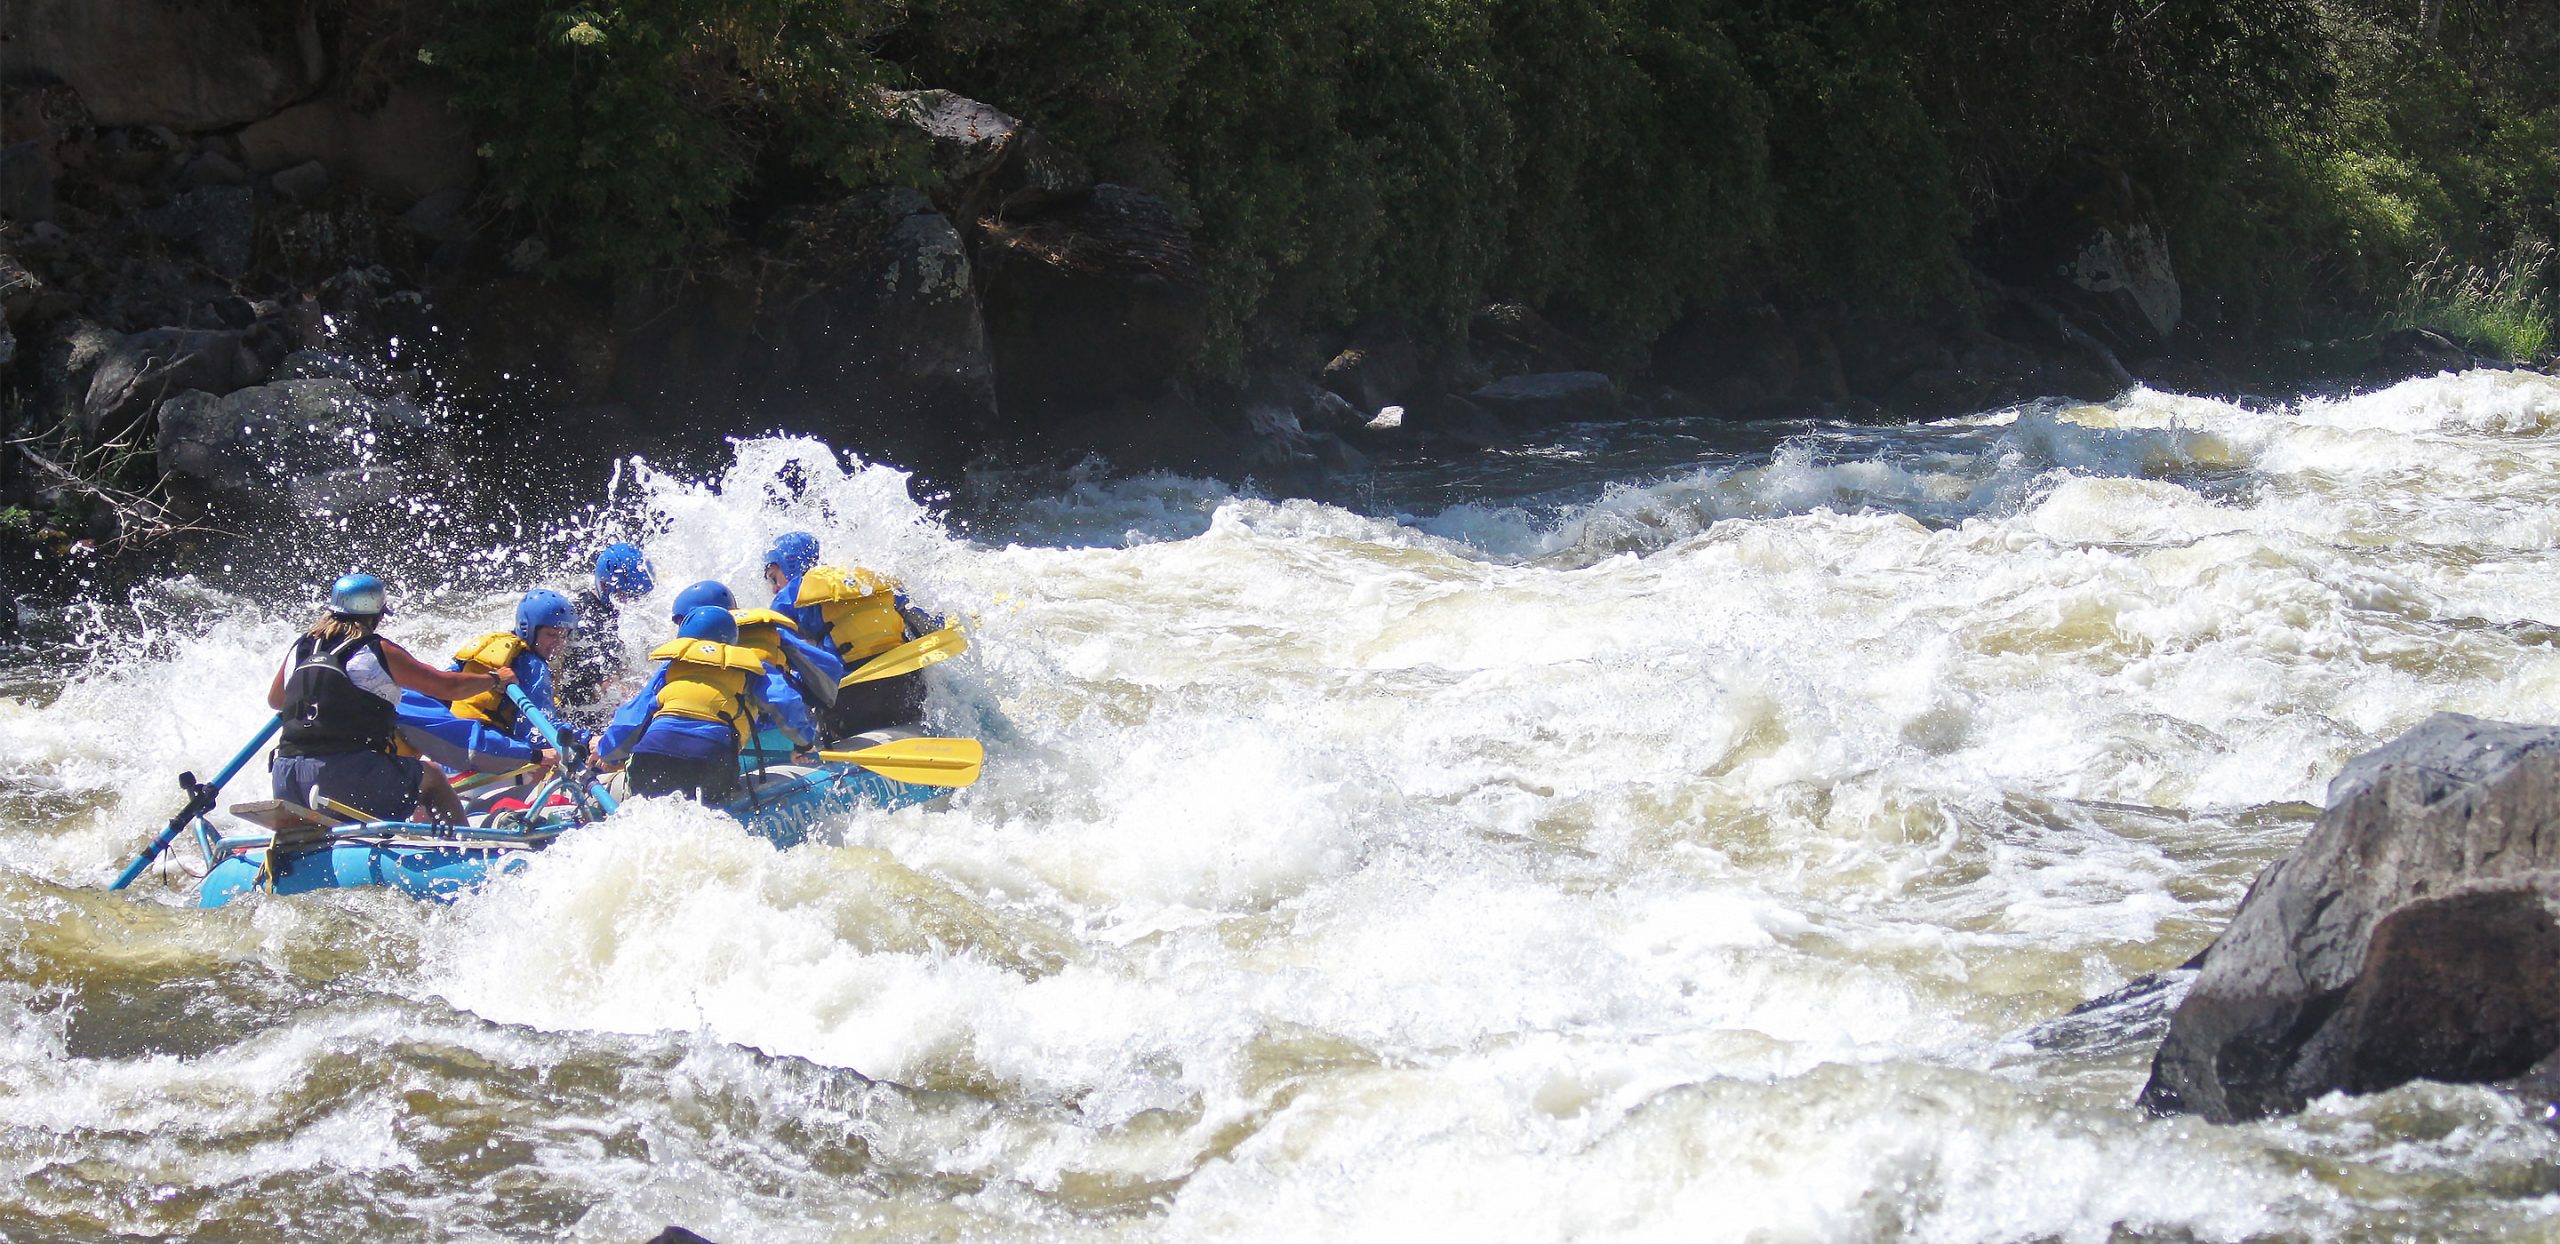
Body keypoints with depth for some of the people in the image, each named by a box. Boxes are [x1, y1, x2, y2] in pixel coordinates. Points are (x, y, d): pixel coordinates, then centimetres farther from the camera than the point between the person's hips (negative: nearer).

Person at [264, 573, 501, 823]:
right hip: (349, 772, -5)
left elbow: (274, 701, 31)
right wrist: (495, 679, 20)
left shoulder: (300, 648, 13)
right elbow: (447, 687, 2)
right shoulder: (378, 651, -3)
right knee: (431, 776, 16)